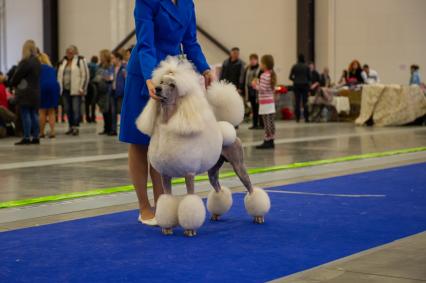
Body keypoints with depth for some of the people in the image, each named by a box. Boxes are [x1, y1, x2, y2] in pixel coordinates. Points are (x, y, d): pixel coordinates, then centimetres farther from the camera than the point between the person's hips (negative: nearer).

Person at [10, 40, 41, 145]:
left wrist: (13, 83, 8)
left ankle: (26, 138, -6)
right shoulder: (37, 62, 10)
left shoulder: (25, 62, -16)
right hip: (35, 92, 8)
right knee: (34, 114, 10)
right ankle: (36, 137, 11)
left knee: (25, 115, -5)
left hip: (25, 93, -8)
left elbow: (17, 75, -13)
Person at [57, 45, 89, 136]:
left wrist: (82, 88, -11)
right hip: (65, 90, 6)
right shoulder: (63, 62, 15)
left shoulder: (80, 61, -4)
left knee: (76, 109, -7)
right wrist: (59, 88, 12)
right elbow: (59, 75, 19)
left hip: (76, 90, -6)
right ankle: (71, 127, 16)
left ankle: (76, 127, -5)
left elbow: (85, 75, -8)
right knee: (68, 109, 8)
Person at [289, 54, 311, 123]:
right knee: (305, 102, 0)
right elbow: (309, 76, -1)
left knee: (297, 102, 3)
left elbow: (290, 77, 1)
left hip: (297, 85, 1)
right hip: (305, 85, -1)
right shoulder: (307, 67, -1)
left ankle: (297, 118, 1)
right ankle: (306, 118, -3)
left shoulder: (295, 67, 1)